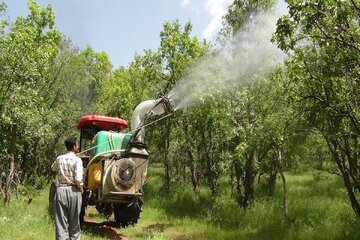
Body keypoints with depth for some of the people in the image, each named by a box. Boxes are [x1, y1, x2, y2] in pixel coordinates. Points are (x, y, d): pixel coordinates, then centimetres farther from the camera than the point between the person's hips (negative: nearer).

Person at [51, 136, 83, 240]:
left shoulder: (59, 158, 6)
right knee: (74, 223, 11)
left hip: (60, 190, 3)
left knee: (61, 222, 5)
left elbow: (53, 168, 29)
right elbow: (78, 179, -17)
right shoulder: (77, 159, -9)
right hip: (73, 191, -3)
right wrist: (81, 189, 0)